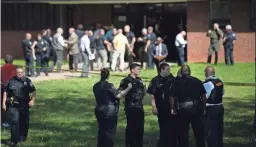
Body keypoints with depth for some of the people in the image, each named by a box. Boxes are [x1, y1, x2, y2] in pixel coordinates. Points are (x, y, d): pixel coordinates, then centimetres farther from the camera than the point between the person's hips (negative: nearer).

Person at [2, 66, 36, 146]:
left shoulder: (27, 81, 4)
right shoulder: (11, 81, 3)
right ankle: (14, 140, -8)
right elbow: (5, 92, 9)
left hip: (24, 105, 2)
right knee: (14, 121, -11)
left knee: (24, 122, 11)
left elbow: (33, 91, 7)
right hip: (14, 106, -1)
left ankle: (22, 138, 30)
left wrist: (32, 100, -9)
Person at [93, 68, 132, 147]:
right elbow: (118, 95, -19)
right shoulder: (109, 86, -15)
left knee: (101, 130, 15)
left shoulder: (95, 86, 5)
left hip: (99, 110, 6)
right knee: (110, 131, 2)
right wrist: (128, 88, -11)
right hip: (109, 110, -6)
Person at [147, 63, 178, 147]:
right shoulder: (155, 80, -5)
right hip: (161, 108, -2)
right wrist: (154, 106, -12)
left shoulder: (172, 79, 3)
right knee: (163, 127, 8)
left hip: (172, 107, 3)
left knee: (173, 126, 4)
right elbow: (152, 94, -6)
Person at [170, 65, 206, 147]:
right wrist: (203, 107, 13)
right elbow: (203, 96, 4)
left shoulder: (177, 82, -3)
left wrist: (172, 109, 4)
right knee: (199, 131, 13)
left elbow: (172, 97, -7)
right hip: (196, 107, 2)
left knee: (183, 132, 8)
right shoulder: (197, 81, 3)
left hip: (183, 109, -2)